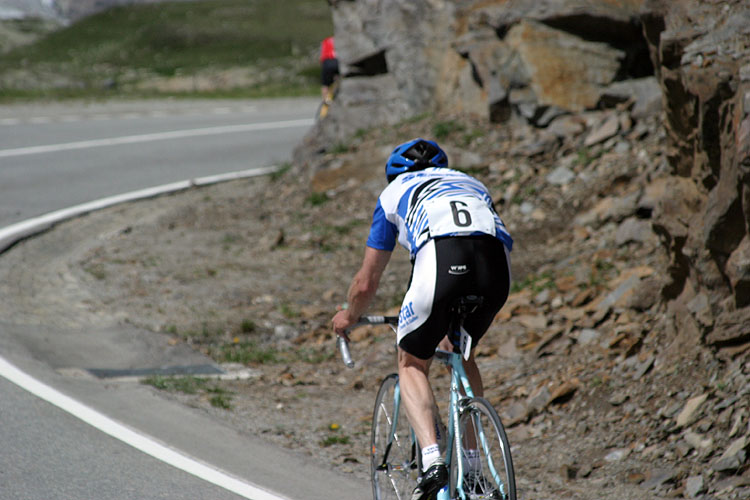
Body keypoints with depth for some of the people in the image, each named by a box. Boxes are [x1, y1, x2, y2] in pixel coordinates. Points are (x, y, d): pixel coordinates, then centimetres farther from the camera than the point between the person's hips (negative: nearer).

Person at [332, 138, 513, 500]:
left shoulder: (395, 191, 33)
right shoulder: (471, 183, 42)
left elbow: (365, 283, 36)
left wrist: (348, 317, 57)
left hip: (440, 255, -3)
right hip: (498, 258, 3)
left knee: (412, 364, 17)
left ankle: (432, 461, -4)